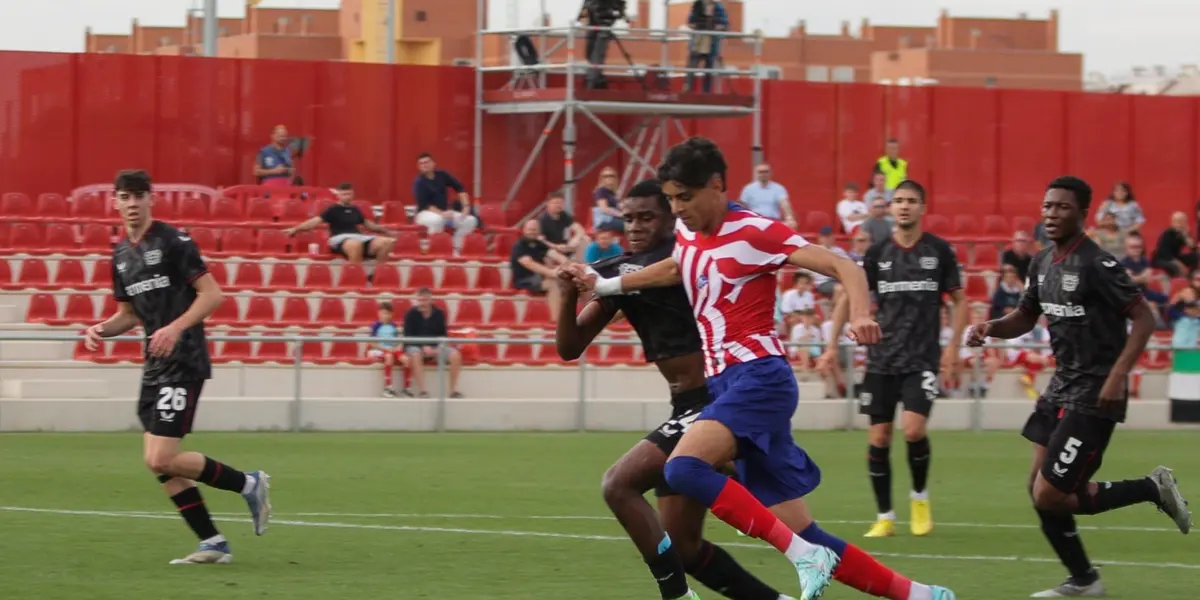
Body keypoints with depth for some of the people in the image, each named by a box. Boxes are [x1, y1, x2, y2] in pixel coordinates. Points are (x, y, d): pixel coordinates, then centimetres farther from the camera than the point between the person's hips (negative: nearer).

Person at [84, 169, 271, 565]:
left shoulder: (172, 242, -10)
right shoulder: (121, 255, 14)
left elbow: (212, 294, -14)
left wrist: (176, 328, -26)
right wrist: (101, 329, 4)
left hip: (183, 362, -8)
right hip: (155, 365, 8)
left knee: (163, 460, -14)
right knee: (156, 462, 3)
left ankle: (248, 484, 3)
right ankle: (213, 544, 9)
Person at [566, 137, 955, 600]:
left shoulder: (753, 232, -9)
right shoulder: (686, 233, 14)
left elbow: (843, 266, -14)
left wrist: (859, 315, -32)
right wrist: (605, 285, 33)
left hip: (758, 376, -8)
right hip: (724, 383, 8)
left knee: (684, 469, -32)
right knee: (805, 540, 3)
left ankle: (803, 554, -30)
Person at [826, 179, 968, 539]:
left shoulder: (939, 251, -1)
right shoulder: (878, 253, 3)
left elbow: (959, 300, 6)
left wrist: (953, 345, -3)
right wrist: (833, 343, 2)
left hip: (923, 359, -2)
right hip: (882, 359, 2)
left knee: (913, 429, -18)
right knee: (879, 438, 0)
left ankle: (920, 496, 8)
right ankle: (885, 517, 11)